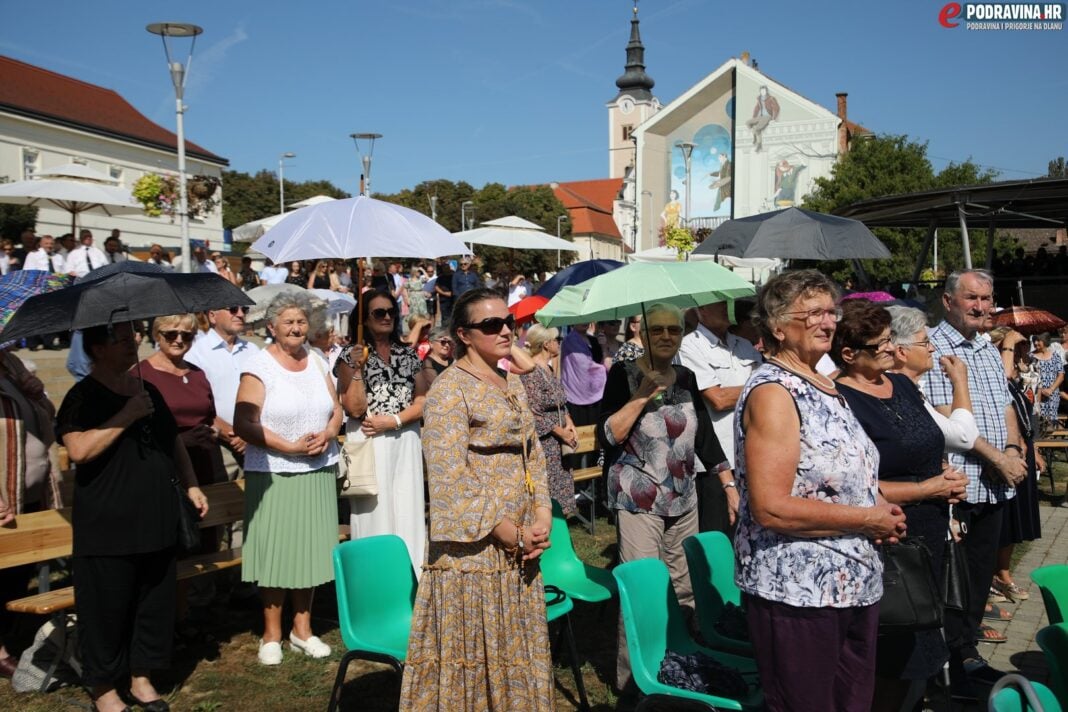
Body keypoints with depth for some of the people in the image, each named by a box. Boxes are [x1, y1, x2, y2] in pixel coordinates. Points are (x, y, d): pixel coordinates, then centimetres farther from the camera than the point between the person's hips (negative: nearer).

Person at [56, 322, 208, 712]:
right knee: (107, 608, 4)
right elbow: (79, 449, -23)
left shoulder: (148, 390, 12)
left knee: (156, 602, 12)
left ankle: (141, 677, 29)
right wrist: (126, 416, -21)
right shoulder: (82, 396, -8)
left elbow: (174, 441, 21)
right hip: (106, 528, -6)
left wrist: (191, 485, 13)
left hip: (156, 520, 6)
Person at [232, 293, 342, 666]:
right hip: (273, 474, -5)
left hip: (318, 471, 5)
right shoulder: (259, 366, -7)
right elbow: (243, 425, -14)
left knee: (309, 548, 10)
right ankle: (271, 634, 15)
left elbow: (336, 410, 14)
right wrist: (291, 447, -17)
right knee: (276, 551, 0)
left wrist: (328, 434, -8)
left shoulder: (317, 362, 10)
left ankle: (302, 629, 24)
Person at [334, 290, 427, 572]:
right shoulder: (351, 355, 1)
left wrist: (393, 420, -8)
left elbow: (422, 400, 6)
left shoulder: (407, 353, 12)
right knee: (376, 513, -3)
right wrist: (358, 367, -17)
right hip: (369, 444, -3)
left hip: (405, 442, 3)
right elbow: (355, 408, -8)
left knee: (407, 511, 3)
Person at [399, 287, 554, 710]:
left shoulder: (512, 385, 13)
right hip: (474, 546, -7)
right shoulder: (450, 389, -12)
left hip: (519, 546, 8)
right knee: (471, 653, 3)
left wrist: (542, 518, -1)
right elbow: (451, 476, -19)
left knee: (516, 653, 16)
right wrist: (509, 533, -16)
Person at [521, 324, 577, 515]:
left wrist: (569, 423, 2)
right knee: (547, 492, -5)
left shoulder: (550, 368, 12)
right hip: (543, 443, -9)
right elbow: (534, 413, -18)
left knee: (561, 487, 12)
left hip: (558, 442, 9)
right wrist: (562, 432, -13)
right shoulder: (531, 372, -15)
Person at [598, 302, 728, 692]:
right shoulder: (623, 375, -7)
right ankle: (632, 680, 8)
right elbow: (607, 435, -16)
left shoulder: (686, 379, 9)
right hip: (638, 503, -5)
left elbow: (705, 434, 12)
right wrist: (643, 395, -21)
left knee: (685, 591, 12)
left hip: (684, 502, 6)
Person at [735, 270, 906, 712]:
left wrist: (878, 507, 4)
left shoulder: (823, 386, 11)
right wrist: (866, 519, -18)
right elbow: (770, 508, -25)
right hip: (797, 592, -9)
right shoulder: (773, 392, -17)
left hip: (853, 584, 9)